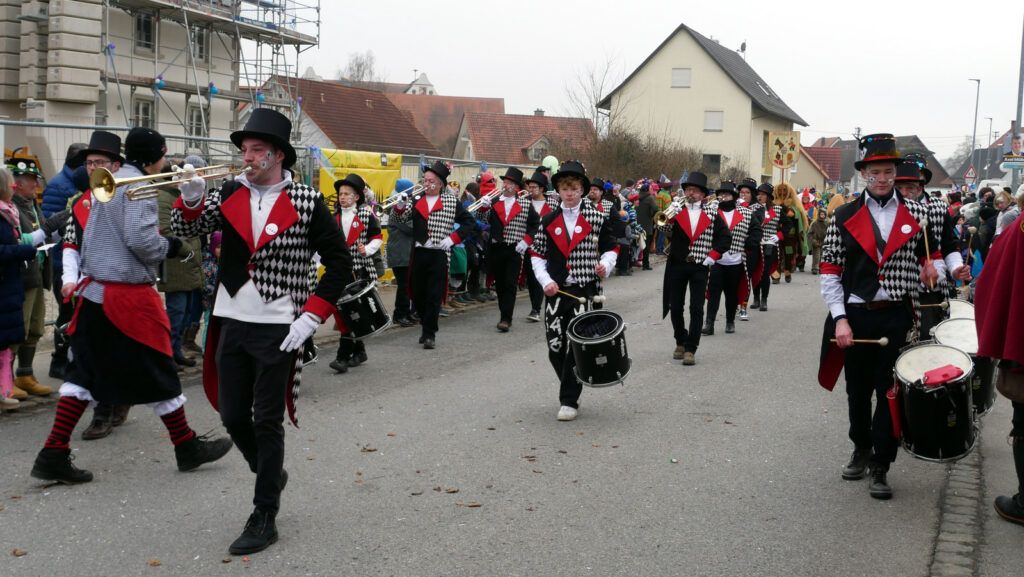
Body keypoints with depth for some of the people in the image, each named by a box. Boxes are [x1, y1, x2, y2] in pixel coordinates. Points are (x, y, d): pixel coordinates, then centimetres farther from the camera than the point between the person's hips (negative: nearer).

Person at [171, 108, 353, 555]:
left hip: (278, 329, -4)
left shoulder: (306, 201, -7)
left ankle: (265, 517, 13)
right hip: (231, 325, 5)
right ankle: (270, 475, 37)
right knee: (233, 417, 11)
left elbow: (339, 263, -5)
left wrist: (310, 317, -12)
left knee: (267, 422, 2)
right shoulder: (230, 194, 5)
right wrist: (191, 200, -23)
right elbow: (186, 228, -2)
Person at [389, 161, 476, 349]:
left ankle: (430, 334, 4)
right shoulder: (416, 201, 8)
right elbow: (400, 218, -4)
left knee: (434, 296, -3)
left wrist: (453, 238, -7)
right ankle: (426, 325, 29)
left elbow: (469, 222, 4)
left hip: (439, 255, -3)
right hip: (419, 254, 3)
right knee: (417, 294, 9)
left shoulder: (452, 202, 2)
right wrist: (399, 206, -25)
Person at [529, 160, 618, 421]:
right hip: (555, 292, 3)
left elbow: (611, 247, 7)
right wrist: (545, 281, -5)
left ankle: (569, 401, 3)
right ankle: (571, 387, 25)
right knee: (555, 347, 3)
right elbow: (537, 254, 9)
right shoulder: (549, 221, 7)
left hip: (584, 291, -3)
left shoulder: (597, 217, 1)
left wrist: (605, 265, -13)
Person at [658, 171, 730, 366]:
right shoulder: (676, 210, 3)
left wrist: (713, 255, -5)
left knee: (696, 309, -5)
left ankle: (690, 349, -1)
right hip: (677, 265, 1)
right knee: (676, 307, 7)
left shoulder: (712, 213, 3)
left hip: (700, 267, -1)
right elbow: (667, 233, -11)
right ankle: (680, 342, 26)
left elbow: (725, 237, 4)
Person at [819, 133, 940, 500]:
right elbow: (830, 271, -1)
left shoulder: (916, 214, 2)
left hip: (897, 318, -1)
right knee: (857, 390, 13)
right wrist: (839, 319, -9)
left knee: (889, 391, 0)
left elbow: (933, 255, 13)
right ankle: (861, 450, 33)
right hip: (855, 317, 1)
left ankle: (881, 466, 8)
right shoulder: (844, 218, 0)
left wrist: (933, 267, -11)